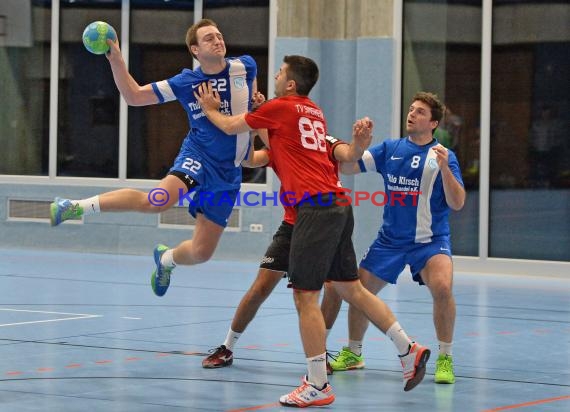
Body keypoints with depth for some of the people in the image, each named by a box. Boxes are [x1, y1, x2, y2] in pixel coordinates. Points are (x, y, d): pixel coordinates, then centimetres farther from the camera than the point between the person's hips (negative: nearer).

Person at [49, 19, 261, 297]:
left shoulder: (245, 66, 1)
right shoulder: (185, 82, -4)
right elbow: (134, 96, 1)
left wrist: (253, 98, 5)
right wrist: (116, 60, -12)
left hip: (229, 172, 3)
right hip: (199, 155, -3)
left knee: (201, 252, 2)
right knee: (158, 200, -36)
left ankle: (166, 259, 38)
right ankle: (77, 207, -24)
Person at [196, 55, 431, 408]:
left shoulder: (280, 107, -1)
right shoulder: (315, 112, 20)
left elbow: (230, 127, 9)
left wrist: (209, 108, 28)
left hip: (316, 207, -9)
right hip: (338, 205, 9)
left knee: (305, 297, -6)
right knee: (351, 288, 16)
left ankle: (318, 385, -6)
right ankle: (409, 350, 16)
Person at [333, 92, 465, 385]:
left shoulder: (443, 155, -6)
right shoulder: (389, 149, 4)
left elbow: (457, 203, -13)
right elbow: (347, 167, -3)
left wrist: (444, 168, -27)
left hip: (430, 240, -4)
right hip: (390, 240, 4)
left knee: (442, 287, -29)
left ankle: (445, 359, -14)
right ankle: (353, 353, 28)